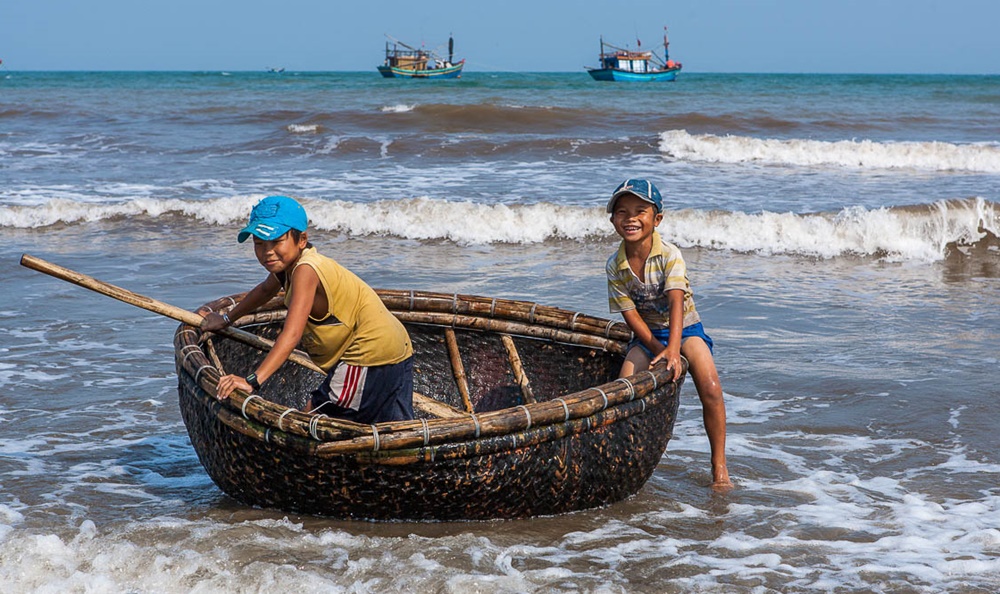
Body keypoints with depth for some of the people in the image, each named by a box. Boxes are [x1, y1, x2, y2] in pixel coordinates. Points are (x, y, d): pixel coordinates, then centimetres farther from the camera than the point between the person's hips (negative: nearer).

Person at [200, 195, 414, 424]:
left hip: (368, 358, -11)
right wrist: (226, 319, 41)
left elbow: (291, 334, -34)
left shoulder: (305, 270, -23)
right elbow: (265, 290, 31)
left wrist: (252, 381, -41)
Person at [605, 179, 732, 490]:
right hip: (647, 336, 3)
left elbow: (676, 301, -29)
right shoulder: (615, 266, -9)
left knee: (710, 388, -23)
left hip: (684, 330, -2)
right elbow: (631, 315, -9)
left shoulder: (669, 255, -18)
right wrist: (657, 348, -21)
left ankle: (719, 466, -12)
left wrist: (673, 348, -42)